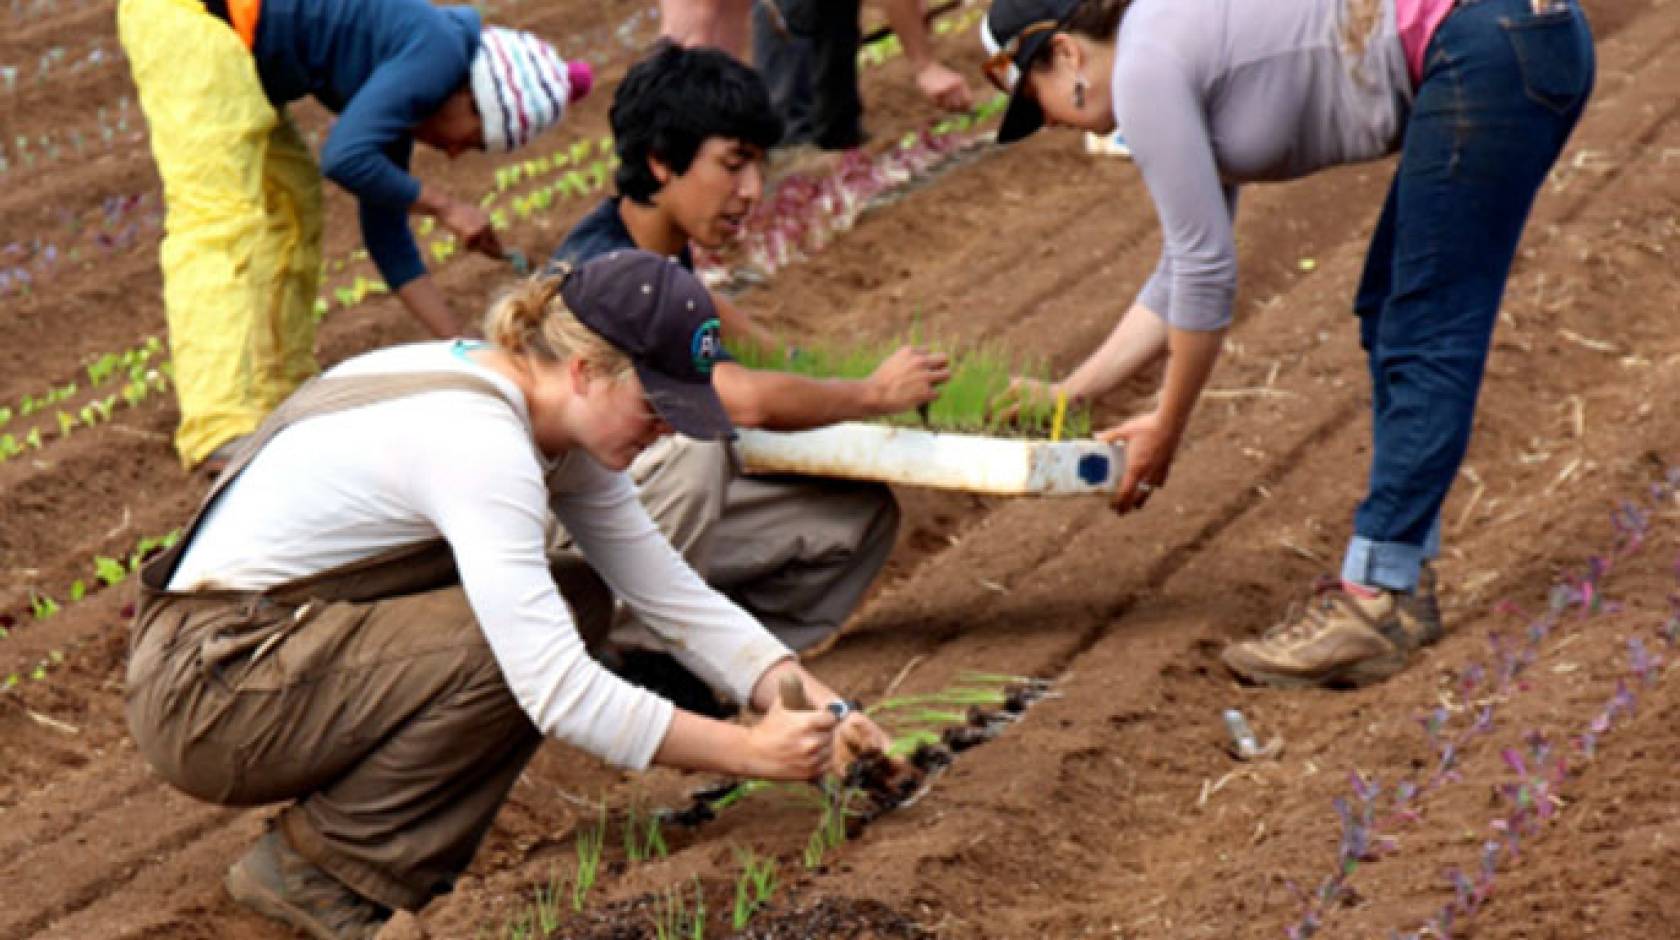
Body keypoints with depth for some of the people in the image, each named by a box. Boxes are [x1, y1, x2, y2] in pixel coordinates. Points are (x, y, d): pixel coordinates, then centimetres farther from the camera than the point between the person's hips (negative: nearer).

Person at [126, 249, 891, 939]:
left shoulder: (559, 428, 3)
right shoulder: (476, 441, -26)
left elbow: (670, 591, 6)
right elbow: (558, 692, -31)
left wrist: (799, 690, -7)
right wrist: (750, 751, -27)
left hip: (283, 641, 10)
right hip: (204, 692, -10)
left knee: (575, 602, 2)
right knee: (516, 644, -25)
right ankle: (314, 865, -9)